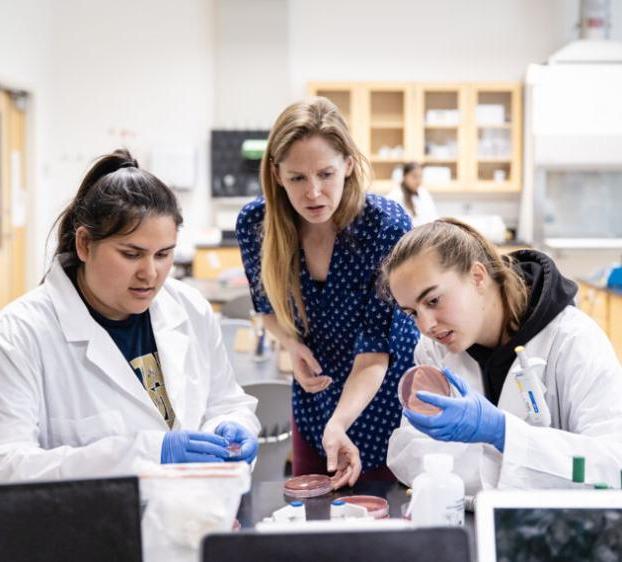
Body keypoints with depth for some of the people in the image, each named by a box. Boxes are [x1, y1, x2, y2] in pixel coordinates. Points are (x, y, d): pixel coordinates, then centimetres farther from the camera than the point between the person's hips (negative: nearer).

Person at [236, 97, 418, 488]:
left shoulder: (388, 226, -26)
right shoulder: (255, 223, -15)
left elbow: (376, 347, -26)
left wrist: (339, 424, -40)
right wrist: (292, 345, -15)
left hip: (386, 401, -3)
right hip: (316, 398, 3)